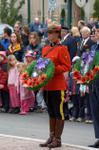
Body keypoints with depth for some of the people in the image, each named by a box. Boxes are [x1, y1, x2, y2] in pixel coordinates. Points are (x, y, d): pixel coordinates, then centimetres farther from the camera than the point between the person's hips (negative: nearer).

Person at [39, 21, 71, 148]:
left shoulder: (62, 49, -9)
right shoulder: (45, 49, 12)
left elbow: (67, 66, -12)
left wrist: (53, 69, -21)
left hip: (57, 85, -7)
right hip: (46, 85, 7)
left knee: (59, 113, 0)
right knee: (51, 113, 14)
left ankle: (57, 139, 5)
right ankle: (51, 137, 21)